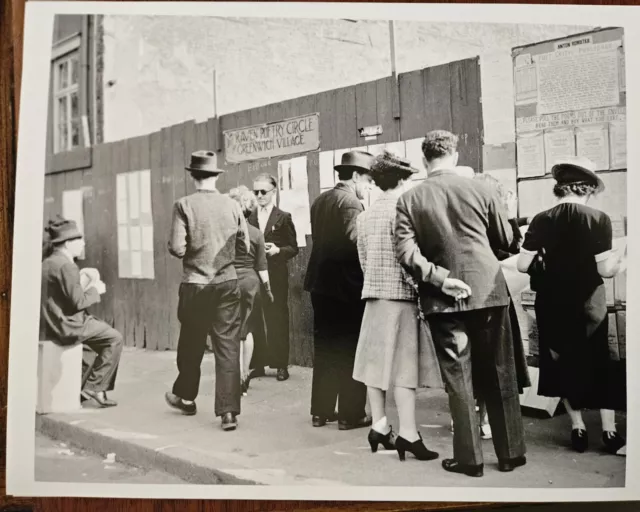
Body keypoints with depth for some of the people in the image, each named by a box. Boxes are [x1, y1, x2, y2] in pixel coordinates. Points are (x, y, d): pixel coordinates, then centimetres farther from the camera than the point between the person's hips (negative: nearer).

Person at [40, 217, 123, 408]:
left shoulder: (47, 262, 13)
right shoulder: (66, 266, -18)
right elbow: (78, 302, -22)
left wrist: (87, 289, 13)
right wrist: (95, 290, -5)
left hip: (49, 325, 10)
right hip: (65, 326, -10)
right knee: (114, 338, -5)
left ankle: (83, 380, 33)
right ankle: (94, 387, -3)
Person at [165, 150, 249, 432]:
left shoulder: (184, 205, -8)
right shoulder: (232, 205, 0)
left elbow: (177, 249, -13)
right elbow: (246, 246, 5)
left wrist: (193, 250, 9)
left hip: (195, 284, -1)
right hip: (227, 283, 1)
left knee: (192, 343, 16)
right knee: (228, 346, 3)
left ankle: (185, 396, 36)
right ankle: (228, 410, 0)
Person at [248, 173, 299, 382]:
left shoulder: (283, 217, 2)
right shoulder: (249, 217, 9)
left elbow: (293, 248, 0)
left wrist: (278, 250, -17)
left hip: (276, 276, -2)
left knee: (278, 319, 3)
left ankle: (281, 365, 11)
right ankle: (258, 364, 10)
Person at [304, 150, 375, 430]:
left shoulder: (319, 201, 12)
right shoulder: (351, 202, -14)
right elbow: (356, 241, -24)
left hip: (321, 282, 8)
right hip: (346, 285, -8)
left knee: (325, 349, 14)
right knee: (350, 351, 1)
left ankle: (320, 410, 20)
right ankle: (350, 414, 8)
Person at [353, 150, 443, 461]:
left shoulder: (365, 215, 11)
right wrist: (420, 291, -12)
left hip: (373, 295, 7)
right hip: (400, 295, -7)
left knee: (377, 362, 9)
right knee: (403, 363, -5)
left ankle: (379, 426, 16)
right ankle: (407, 433, -4)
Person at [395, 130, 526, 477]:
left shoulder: (409, 200, -2)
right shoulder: (479, 189, -2)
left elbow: (406, 252, -12)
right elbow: (505, 240, 8)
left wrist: (439, 277, -10)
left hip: (443, 300, 0)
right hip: (488, 291, 1)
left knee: (459, 379, 7)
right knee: (499, 375, 12)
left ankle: (469, 458, 13)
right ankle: (510, 452, 20)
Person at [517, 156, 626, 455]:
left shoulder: (542, 220, -7)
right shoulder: (599, 219, -12)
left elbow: (523, 265, -10)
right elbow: (606, 269, -14)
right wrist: (620, 260, 7)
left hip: (553, 305, 1)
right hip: (589, 304, -1)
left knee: (563, 363, 16)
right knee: (600, 363, 15)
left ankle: (578, 428, 19)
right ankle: (609, 431, 17)